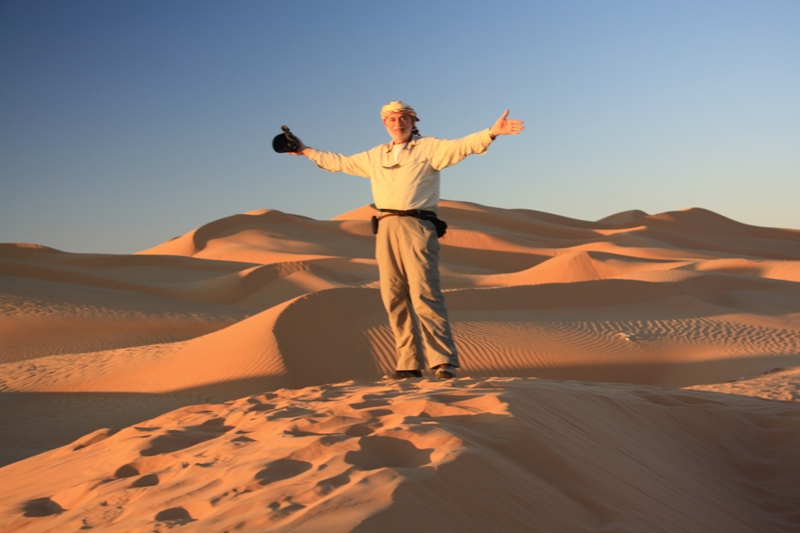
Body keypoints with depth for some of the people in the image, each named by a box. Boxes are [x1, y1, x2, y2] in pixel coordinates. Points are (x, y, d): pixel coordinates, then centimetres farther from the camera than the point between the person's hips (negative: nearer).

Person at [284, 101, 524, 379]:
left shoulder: (429, 147, 7)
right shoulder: (375, 156, 23)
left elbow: (461, 146, -8)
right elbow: (341, 162, 34)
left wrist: (492, 132, -24)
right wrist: (306, 151, 41)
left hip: (417, 227, -5)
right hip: (386, 228, 6)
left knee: (424, 294, -15)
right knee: (394, 297, 2)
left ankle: (443, 361, -15)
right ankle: (409, 364, 8)